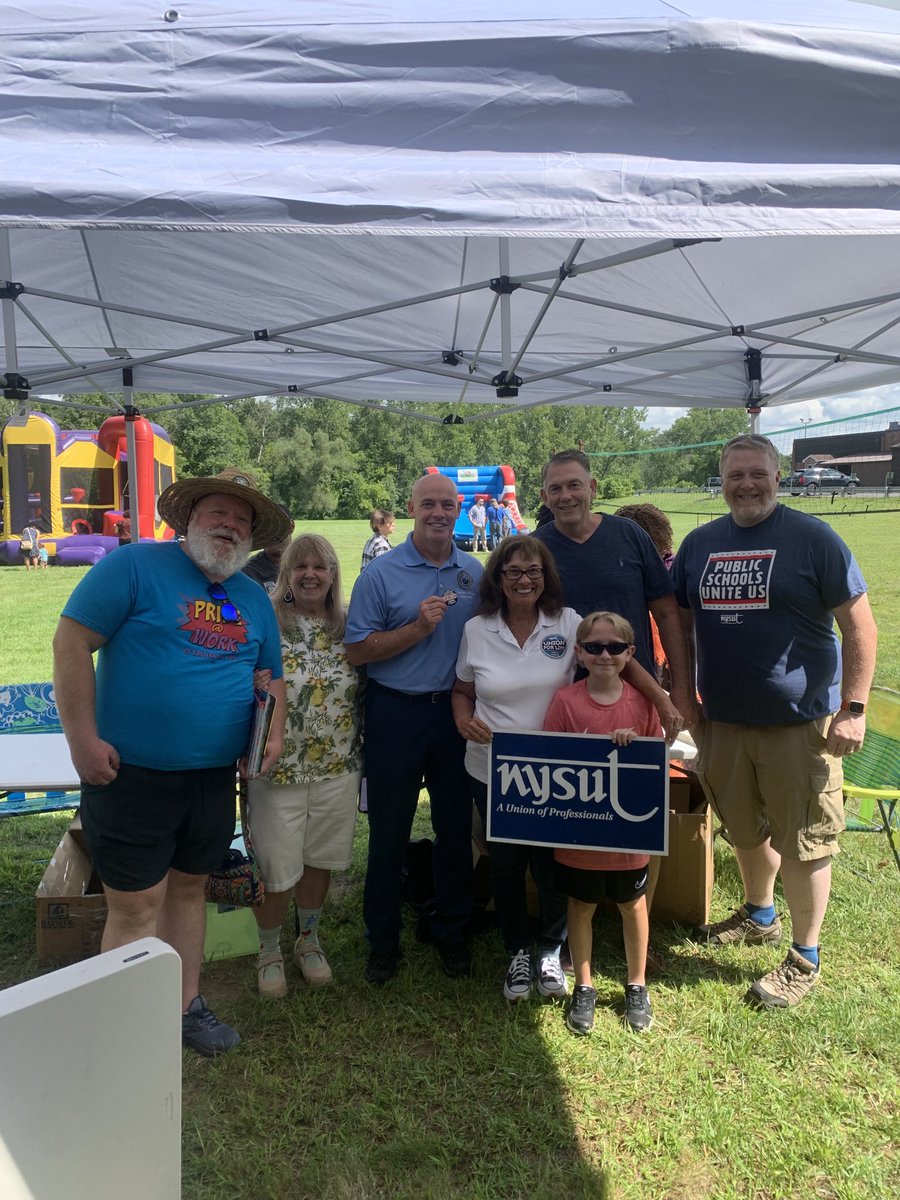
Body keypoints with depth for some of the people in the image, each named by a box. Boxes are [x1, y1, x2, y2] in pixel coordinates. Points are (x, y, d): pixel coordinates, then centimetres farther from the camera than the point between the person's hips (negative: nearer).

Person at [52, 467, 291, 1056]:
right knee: (136, 909, 1)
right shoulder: (136, 565, -8)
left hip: (214, 779, 6)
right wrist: (84, 740, -15)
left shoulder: (256, 599, 10)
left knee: (188, 890, 19)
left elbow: (272, 676, 18)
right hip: (129, 774, -5)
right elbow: (73, 642, -11)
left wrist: (275, 733, 0)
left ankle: (186, 1006, 35)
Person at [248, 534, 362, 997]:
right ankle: (269, 951, 32)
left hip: (337, 768, 4)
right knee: (277, 869, 6)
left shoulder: (348, 626, 3)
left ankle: (309, 940, 40)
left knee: (320, 858, 17)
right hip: (279, 768, -3)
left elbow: (364, 689, 11)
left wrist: (364, 751, 9)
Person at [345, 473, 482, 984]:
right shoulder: (381, 573, -5)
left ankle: (452, 932, 31)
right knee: (389, 831, 8)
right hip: (397, 713, -3)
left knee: (456, 827, 12)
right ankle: (383, 939, 25)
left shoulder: (475, 573, 5)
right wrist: (418, 627, -19)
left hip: (456, 711, 3)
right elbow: (358, 651, -10)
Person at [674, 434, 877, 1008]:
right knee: (746, 829, 20)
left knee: (802, 842, 6)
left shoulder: (814, 539, -8)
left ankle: (804, 960, 25)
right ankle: (760, 916, 45)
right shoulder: (699, 544, 5)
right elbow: (680, 623, 13)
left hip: (801, 722, -4)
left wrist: (853, 708, -12)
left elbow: (860, 627, -7)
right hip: (724, 720, 5)